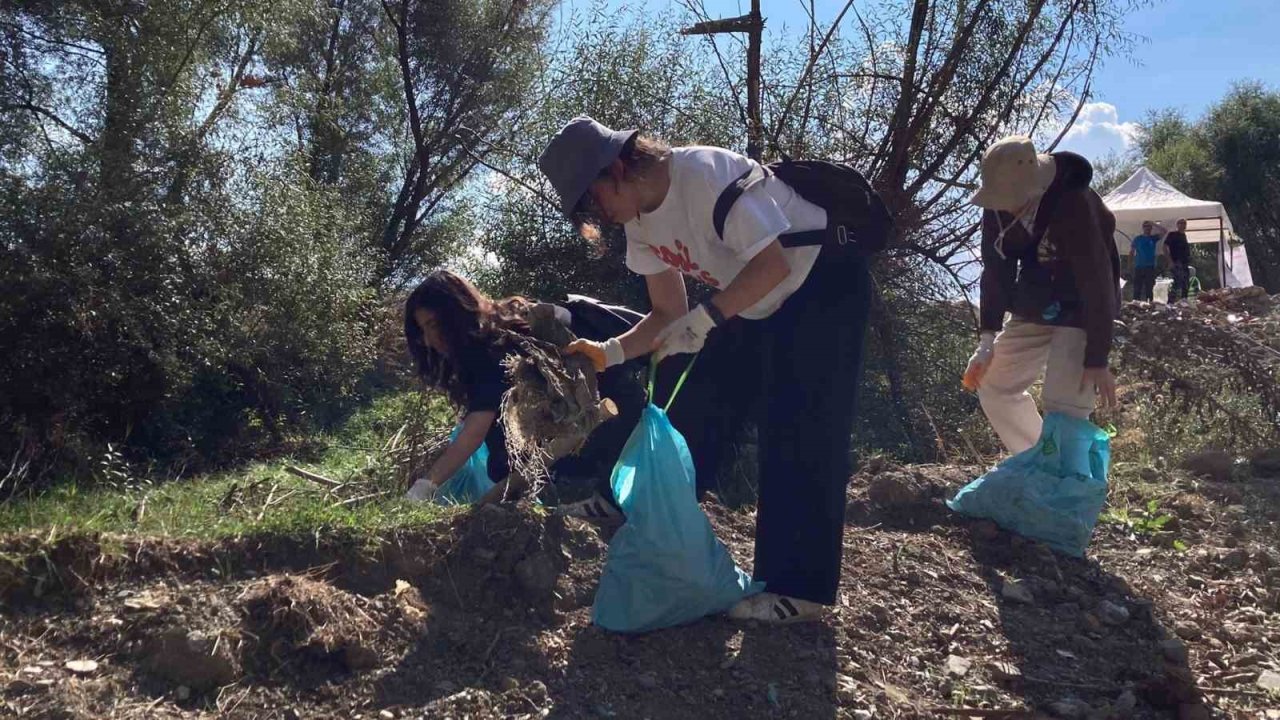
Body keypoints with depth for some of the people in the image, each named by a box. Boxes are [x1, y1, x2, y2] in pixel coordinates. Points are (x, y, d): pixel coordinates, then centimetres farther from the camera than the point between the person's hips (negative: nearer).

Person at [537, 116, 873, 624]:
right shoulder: (640, 222, -1)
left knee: (797, 434, -14)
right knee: (694, 418, 4)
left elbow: (773, 264, -29)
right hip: (758, 305, 9)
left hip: (825, 284, -8)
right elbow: (668, 314, 3)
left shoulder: (705, 176, -28)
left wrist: (705, 318, -35)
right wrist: (609, 353, -9)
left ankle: (797, 590, -7)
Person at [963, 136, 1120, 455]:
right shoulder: (998, 207, -12)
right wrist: (988, 339, -7)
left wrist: (1096, 360, -28)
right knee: (994, 387, 12)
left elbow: (1098, 283, -29)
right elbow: (996, 270, -2)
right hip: (1032, 310, 7)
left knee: (1063, 405, -17)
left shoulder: (1074, 206, -31)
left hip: (1081, 313, -7)